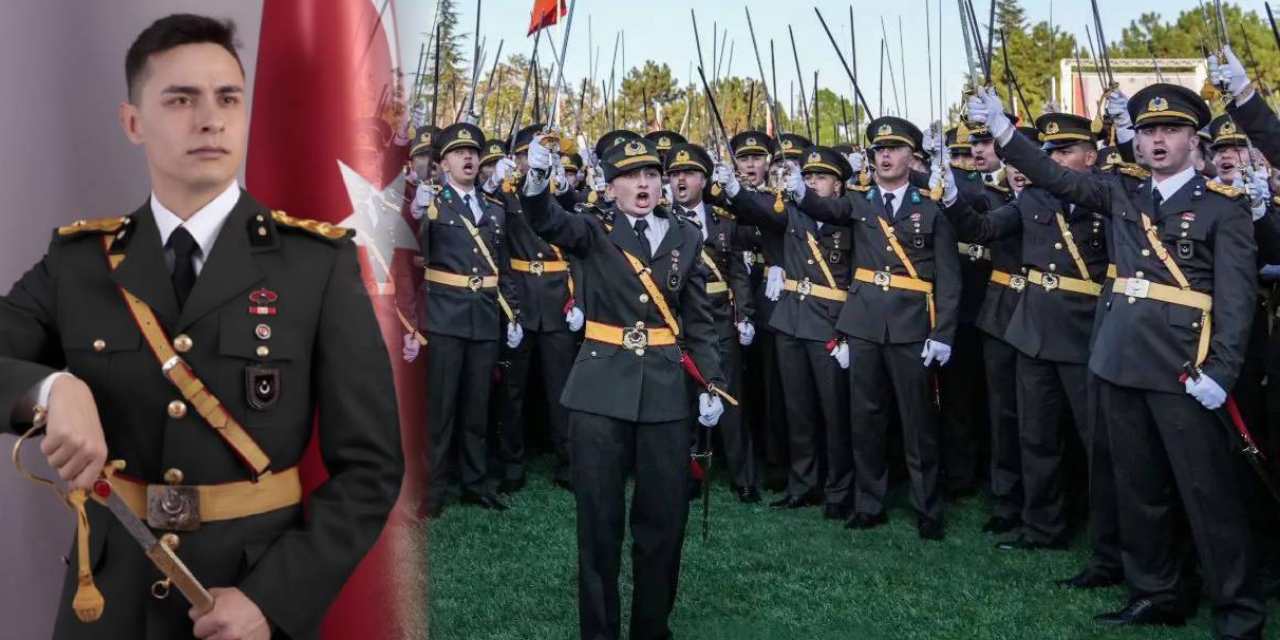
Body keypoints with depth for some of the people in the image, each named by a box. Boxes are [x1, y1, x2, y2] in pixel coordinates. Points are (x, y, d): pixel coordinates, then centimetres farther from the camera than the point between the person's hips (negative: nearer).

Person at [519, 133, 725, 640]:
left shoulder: (686, 237, 8)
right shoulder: (595, 233, 2)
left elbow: (699, 319, 10)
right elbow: (548, 221, -19)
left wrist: (712, 382, 1)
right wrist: (536, 181, -41)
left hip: (665, 389, 2)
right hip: (601, 388, -2)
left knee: (665, 516, 7)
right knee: (599, 517, 3)